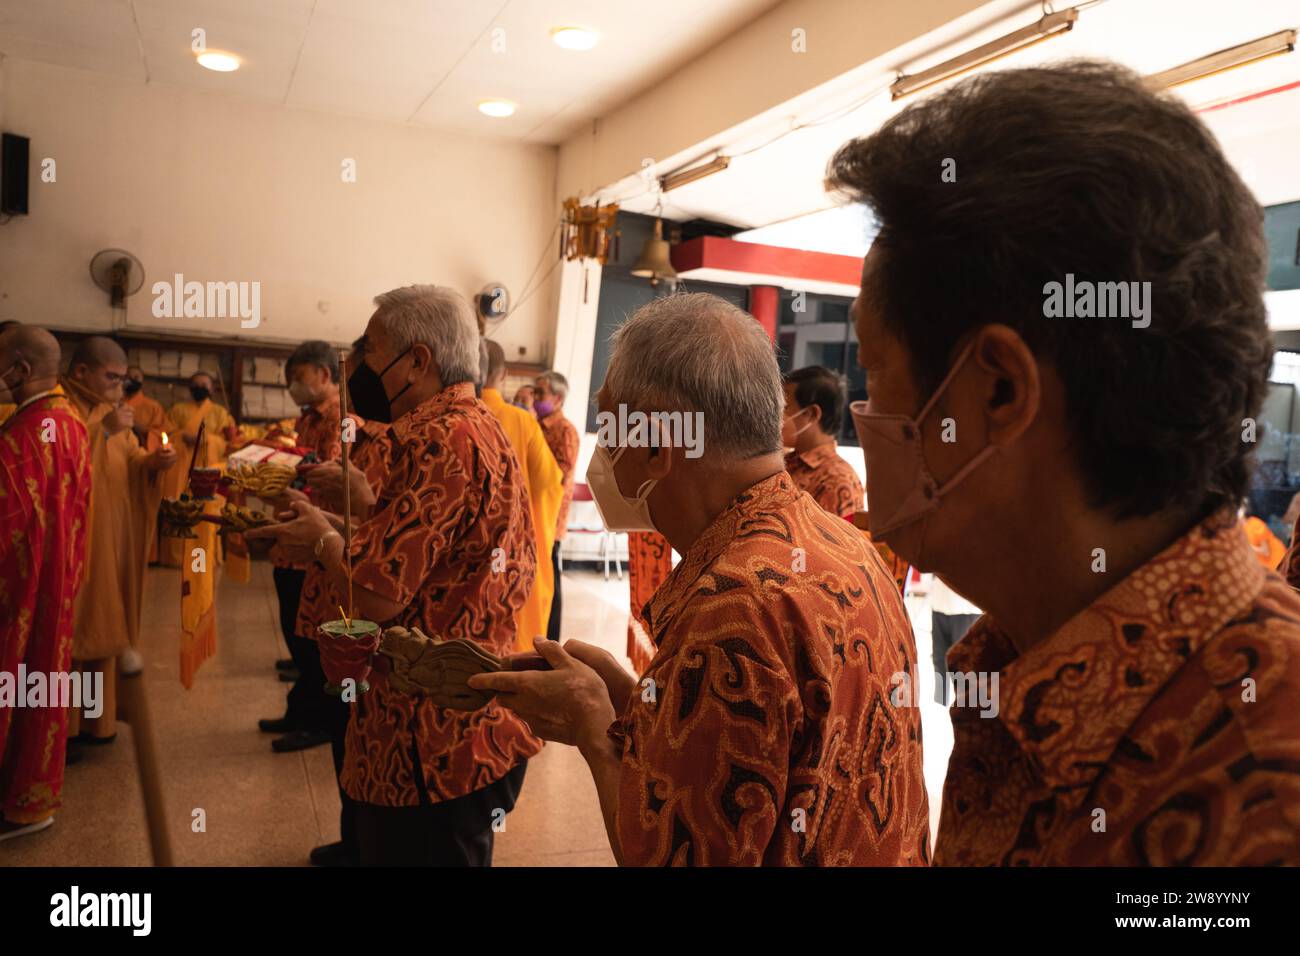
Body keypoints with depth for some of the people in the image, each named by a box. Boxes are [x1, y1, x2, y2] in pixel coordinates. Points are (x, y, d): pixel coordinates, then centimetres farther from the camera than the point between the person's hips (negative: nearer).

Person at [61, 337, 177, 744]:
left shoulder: (111, 409, 15)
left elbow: (130, 460, 16)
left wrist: (154, 461, -5)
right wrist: (104, 431, -24)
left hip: (111, 533, 8)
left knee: (100, 620, 12)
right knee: (69, 626, -5)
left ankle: (94, 717, 22)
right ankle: (60, 724, 5)